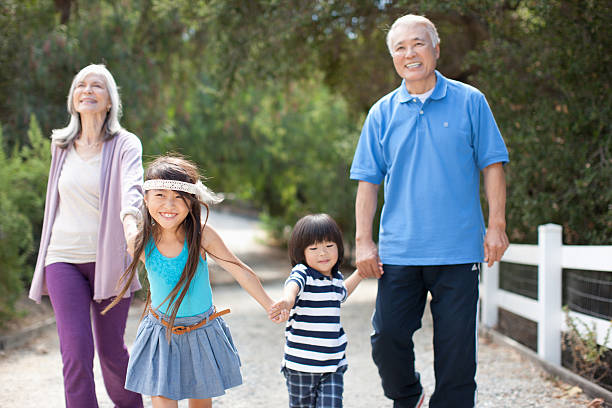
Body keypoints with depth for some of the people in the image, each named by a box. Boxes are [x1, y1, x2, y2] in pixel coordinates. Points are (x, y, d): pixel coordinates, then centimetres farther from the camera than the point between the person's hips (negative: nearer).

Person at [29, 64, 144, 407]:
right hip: (64, 258, 3)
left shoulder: (125, 144, -5)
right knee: (76, 351, -10)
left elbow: (132, 186, -26)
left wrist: (130, 218, -47)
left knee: (111, 349, 9)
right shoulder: (62, 145, 9)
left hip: (109, 259, -2)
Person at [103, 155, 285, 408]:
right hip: (161, 333, 0)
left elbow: (241, 272, -13)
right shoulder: (139, 243, -16)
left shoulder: (201, 234, -20)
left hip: (202, 332, 0)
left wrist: (271, 308, -10)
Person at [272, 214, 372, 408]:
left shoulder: (336, 277, 8)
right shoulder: (302, 273, -12)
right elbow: (294, 284, -39)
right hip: (301, 364, -4)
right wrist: (287, 299, -61)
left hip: (334, 365, 4)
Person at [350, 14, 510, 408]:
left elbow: (492, 166, 3)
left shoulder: (469, 101, 3)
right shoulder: (383, 113, 8)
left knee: (456, 348, 2)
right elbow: (368, 181, 8)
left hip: (458, 251, -2)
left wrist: (496, 226, -4)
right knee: (387, 338, 0)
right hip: (399, 251, 2)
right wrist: (363, 240, 1)